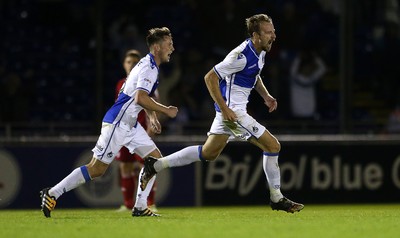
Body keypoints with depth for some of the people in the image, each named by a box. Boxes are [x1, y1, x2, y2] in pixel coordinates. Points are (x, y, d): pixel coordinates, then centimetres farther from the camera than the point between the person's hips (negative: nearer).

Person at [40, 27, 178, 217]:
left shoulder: (150, 66, 15)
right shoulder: (148, 68, -17)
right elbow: (140, 98, -31)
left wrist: (152, 115, 20)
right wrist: (166, 111, -21)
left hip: (130, 124, 10)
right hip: (117, 123, -10)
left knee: (155, 158, 5)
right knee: (97, 169, -8)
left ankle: (140, 207, 5)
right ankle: (52, 193, 0)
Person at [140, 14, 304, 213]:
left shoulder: (259, 52, 6)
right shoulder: (242, 56, -23)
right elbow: (210, 77, -22)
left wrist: (266, 96, 13)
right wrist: (225, 109, -24)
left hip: (229, 109, 10)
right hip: (232, 110, -10)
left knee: (208, 153, 17)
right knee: (272, 145, -7)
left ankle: (155, 165, 21)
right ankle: (276, 198, 3)